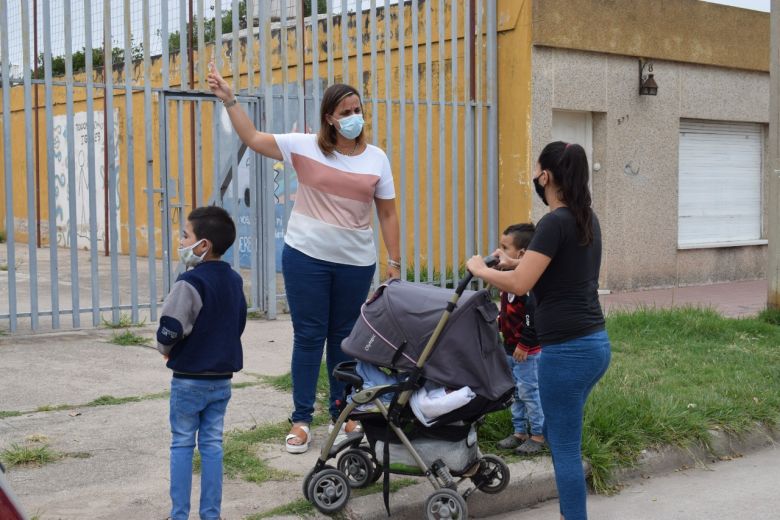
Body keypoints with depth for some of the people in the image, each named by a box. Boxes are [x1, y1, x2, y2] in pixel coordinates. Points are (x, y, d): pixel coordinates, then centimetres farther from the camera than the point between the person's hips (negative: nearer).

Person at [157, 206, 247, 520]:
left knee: (182, 444, 6)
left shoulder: (191, 282, -19)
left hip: (189, 379, -6)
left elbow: (170, 330, -23)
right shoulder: (234, 280, 5)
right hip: (222, 377, 6)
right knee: (212, 444, 11)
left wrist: (165, 348, -2)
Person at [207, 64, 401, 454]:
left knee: (344, 337, 11)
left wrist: (395, 262, 3)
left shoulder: (376, 159, 3)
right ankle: (301, 420, 10)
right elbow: (253, 139, -1)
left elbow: (387, 213, 6)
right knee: (309, 337, 2)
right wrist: (229, 100, -9)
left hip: (356, 262, 1)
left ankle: (342, 415, 25)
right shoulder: (305, 147, -2)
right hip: (306, 257, -1)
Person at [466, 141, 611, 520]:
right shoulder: (587, 219, 11)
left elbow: (519, 285, -21)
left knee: (566, 446, 1)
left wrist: (481, 270, -5)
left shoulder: (555, 222, -16)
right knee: (557, 432, 21)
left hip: (568, 350, -9)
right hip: (594, 343, 9)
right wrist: (516, 262, 24)